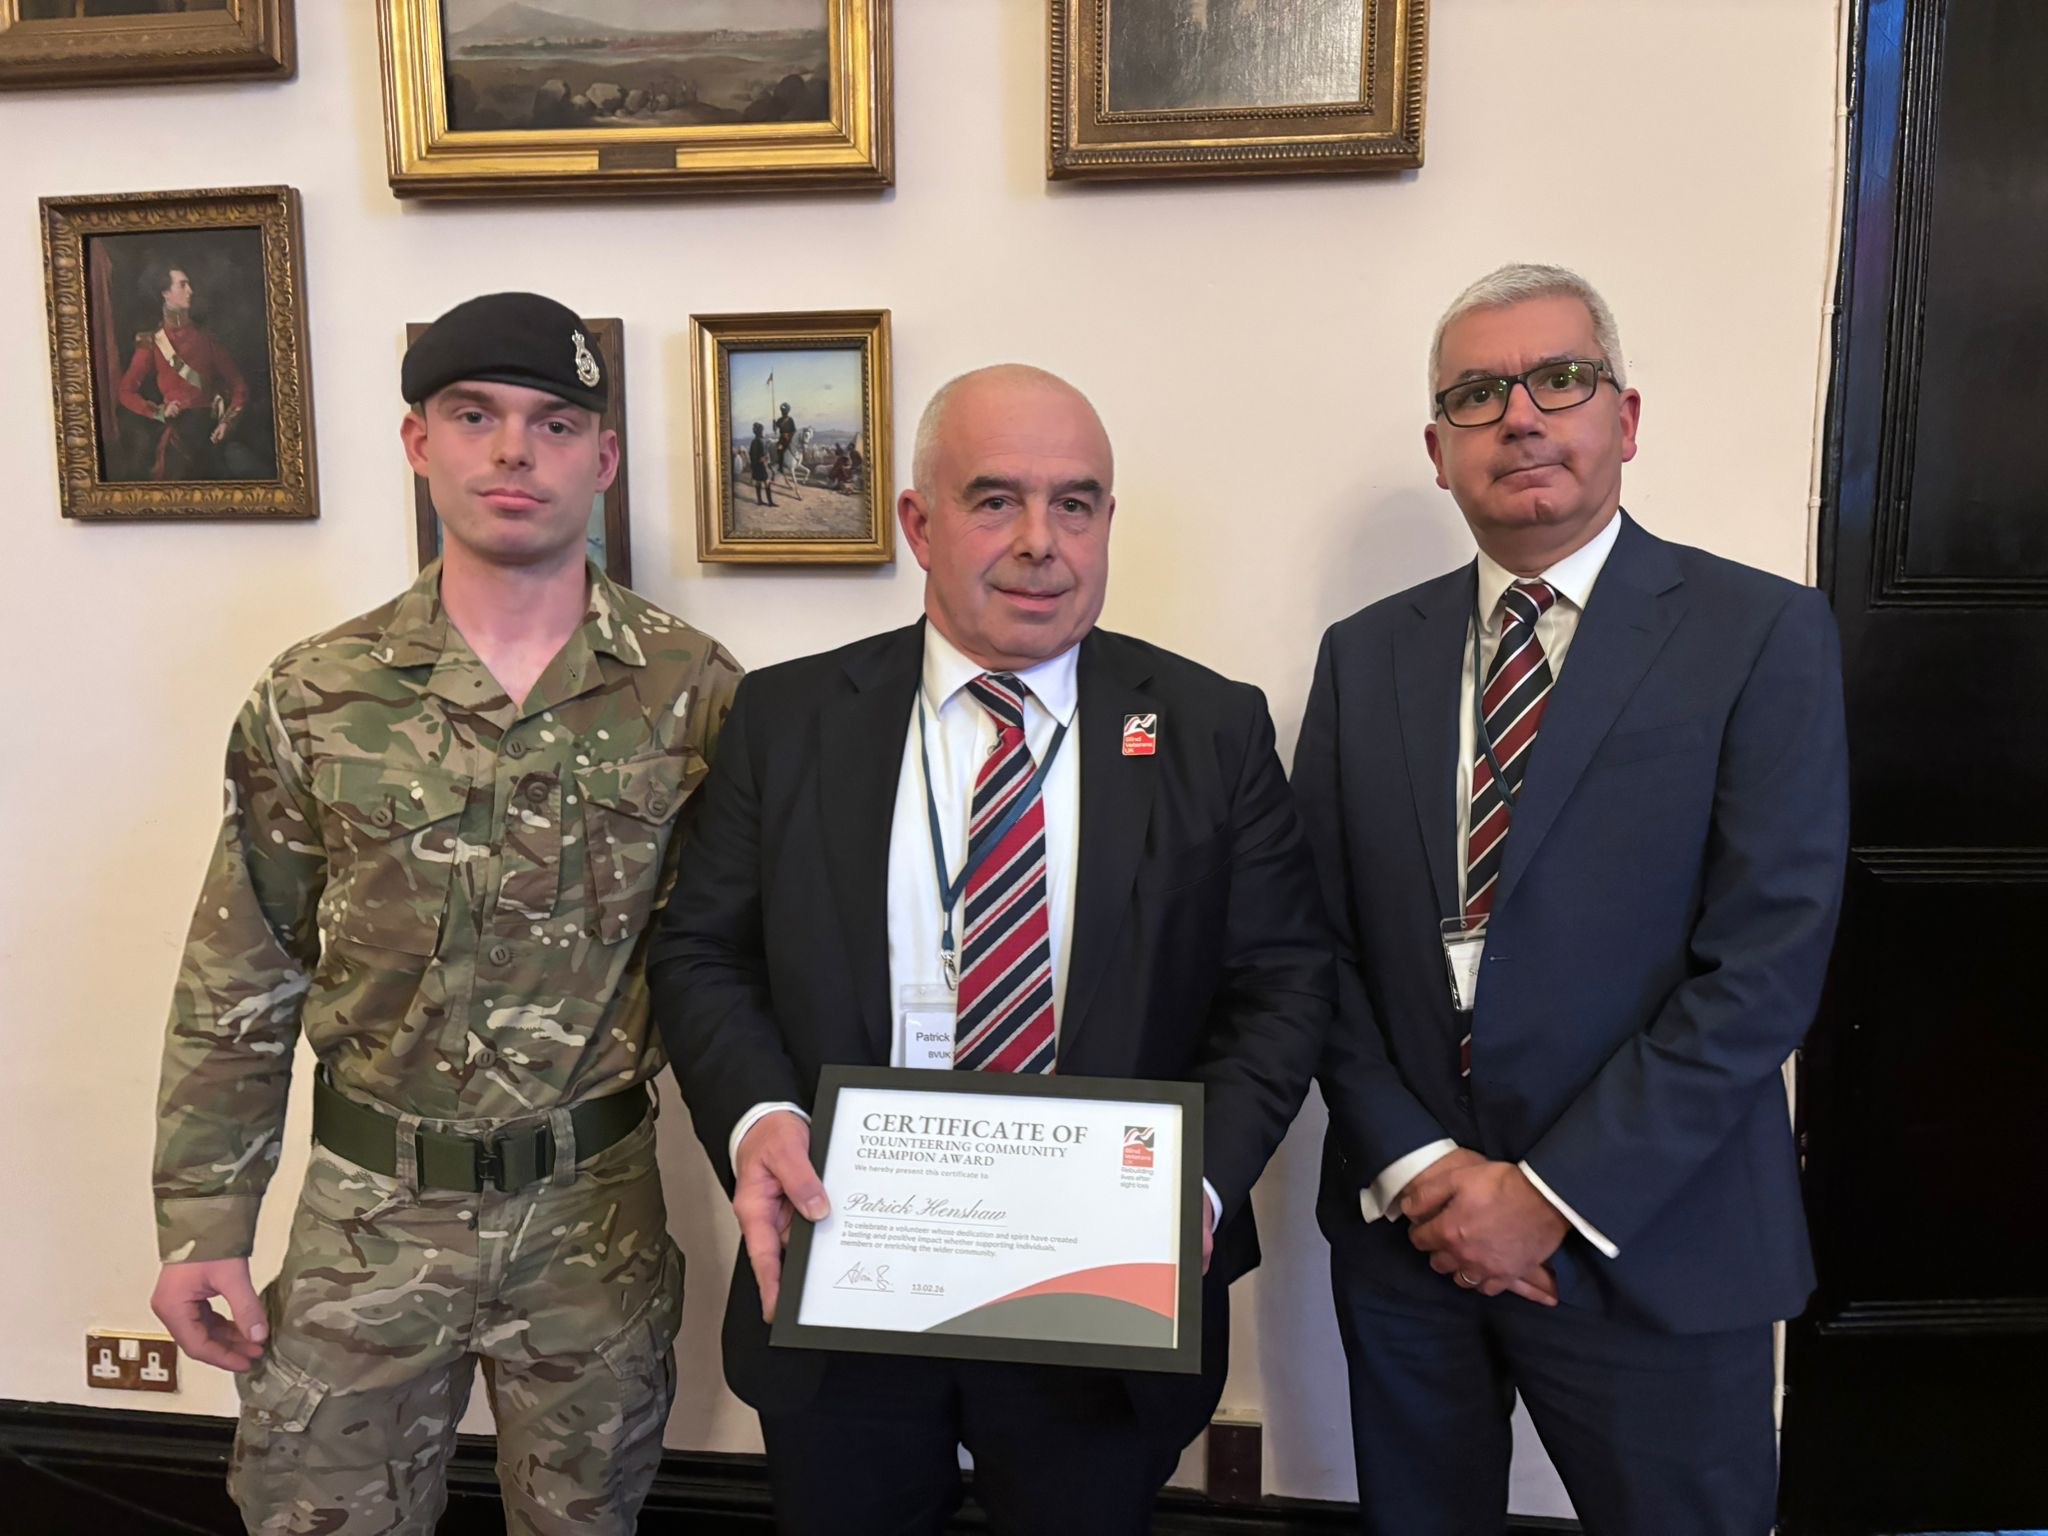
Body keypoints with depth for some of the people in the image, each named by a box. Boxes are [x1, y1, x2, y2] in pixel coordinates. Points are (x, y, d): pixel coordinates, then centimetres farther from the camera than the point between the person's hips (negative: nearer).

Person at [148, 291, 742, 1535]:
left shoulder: (697, 693, -7)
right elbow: (237, 986, 1)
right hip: (369, 1209, 1)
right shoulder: (313, 698, -4)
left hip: (598, 1209, 0)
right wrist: (205, 1223, 1)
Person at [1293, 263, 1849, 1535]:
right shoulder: (1365, 656, 4)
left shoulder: (1763, 634, -7)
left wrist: (1557, 1195, -15)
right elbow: (1322, 939, 1)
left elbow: (1765, 964, -13)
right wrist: (1413, 1166, -9)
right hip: (1401, 1221, 3)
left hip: (1649, 1240, -3)